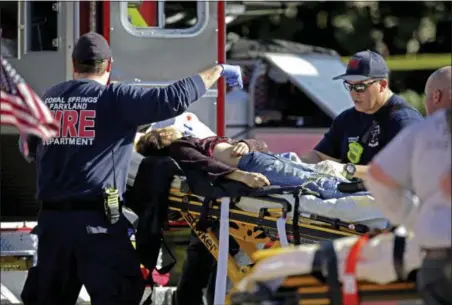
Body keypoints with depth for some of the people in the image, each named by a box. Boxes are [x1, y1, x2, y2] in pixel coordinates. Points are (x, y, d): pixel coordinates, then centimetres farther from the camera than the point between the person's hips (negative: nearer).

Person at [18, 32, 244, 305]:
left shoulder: (48, 99, 13)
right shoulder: (115, 98, -4)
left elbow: (29, 148, 26)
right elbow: (173, 99, -11)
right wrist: (217, 71, 1)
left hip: (51, 218, 6)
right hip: (96, 220, -6)